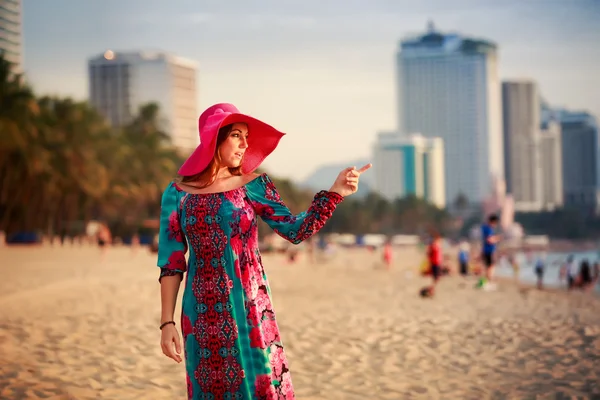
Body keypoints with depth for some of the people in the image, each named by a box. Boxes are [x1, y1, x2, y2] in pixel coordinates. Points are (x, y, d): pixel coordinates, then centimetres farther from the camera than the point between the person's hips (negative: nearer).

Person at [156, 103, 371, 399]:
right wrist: (167, 323, -3)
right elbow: (171, 264, 0)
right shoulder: (178, 193, -1)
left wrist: (334, 193, -11)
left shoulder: (254, 186, 2)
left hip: (251, 309, 1)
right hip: (203, 316, -1)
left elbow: (295, 230, -3)